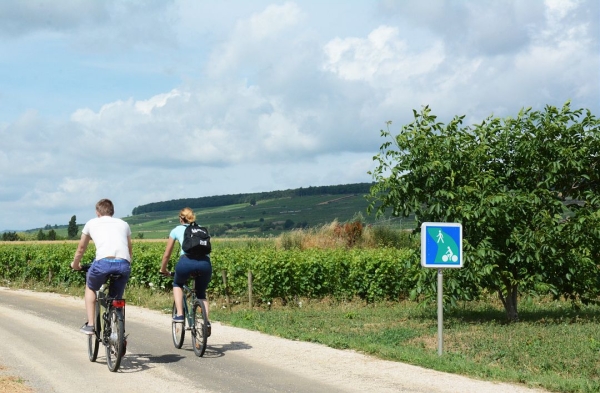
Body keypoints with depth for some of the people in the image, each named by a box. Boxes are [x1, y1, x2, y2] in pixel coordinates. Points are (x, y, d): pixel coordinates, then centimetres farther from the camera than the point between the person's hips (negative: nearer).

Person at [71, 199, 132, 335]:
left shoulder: (92, 223, 25)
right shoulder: (123, 224, 29)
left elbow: (80, 249, 37)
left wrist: (75, 265, 54)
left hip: (103, 262, -1)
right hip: (124, 265, 2)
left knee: (90, 287, 29)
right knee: (116, 299, 23)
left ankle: (90, 324, 21)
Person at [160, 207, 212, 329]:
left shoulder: (177, 230, 25)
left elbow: (167, 254, 32)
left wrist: (163, 270, 48)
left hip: (187, 261, -2)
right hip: (205, 263, 2)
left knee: (177, 284, 30)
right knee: (201, 294, 25)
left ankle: (179, 315, 13)